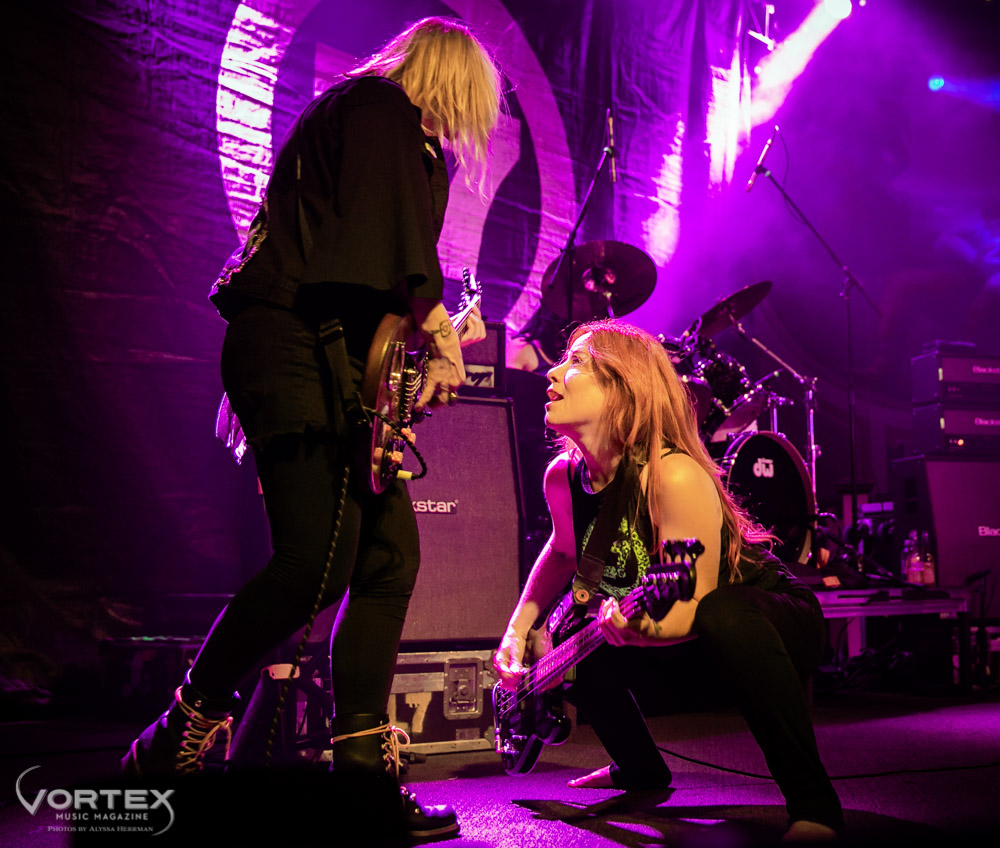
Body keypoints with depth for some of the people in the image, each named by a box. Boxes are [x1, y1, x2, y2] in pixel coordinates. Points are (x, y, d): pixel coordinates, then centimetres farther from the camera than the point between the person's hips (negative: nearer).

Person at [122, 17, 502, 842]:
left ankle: (361, 774, 5)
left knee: (390, 557, 2)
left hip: (332, 358, 11)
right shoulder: (379, 105, 2)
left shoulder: (380, 119, 30)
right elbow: (392, 239, -15)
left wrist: (442, 329, 24)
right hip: (297, 349, -10)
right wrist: (437, 329, -15)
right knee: (316, 565, -18)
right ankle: (172, 747, -3)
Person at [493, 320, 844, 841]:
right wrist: (518, 630, 2)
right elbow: (563, 551, 13)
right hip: (687, 647, 7)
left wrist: (635, 624, -51)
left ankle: (813, 804, -23)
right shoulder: (563, 477, -9)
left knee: (727, 618, -40)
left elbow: (691, 612, -30)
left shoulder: (673, 475, -31)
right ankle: (639, 768, 20)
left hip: (775, 621, -7)